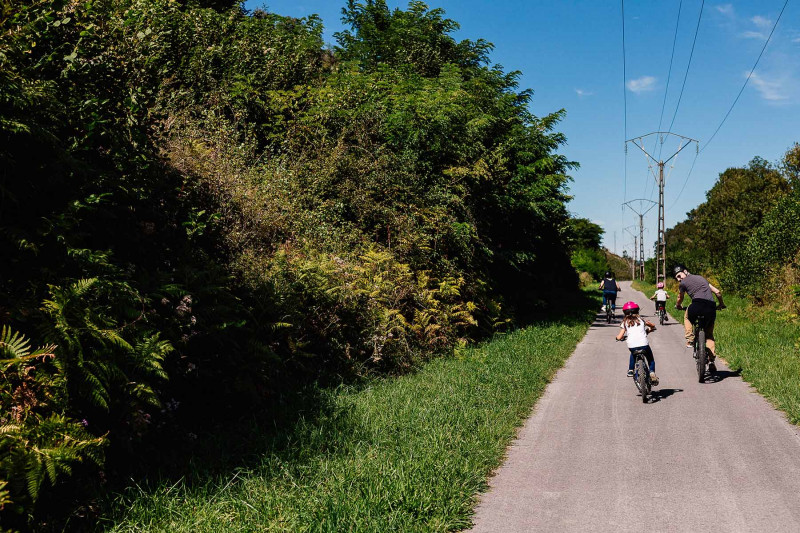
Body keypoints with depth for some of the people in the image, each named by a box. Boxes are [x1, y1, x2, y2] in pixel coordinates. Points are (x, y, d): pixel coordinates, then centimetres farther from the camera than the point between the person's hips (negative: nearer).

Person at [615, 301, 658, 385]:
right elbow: (653, 326, 31)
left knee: (633, 354, 35)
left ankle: (630, 370, 26)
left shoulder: (625, 322, 13)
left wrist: (618, 337, 30)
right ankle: (652, 372, -1)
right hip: (644, 344, 0)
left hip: (632, 346, 1)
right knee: (651, 359, 22)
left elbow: (619, 337, 7)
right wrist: (650, 329, 52)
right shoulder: (640, 319, 17)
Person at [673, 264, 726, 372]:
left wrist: (678, 306, 51)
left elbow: (680, 299, 30)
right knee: (709, 335, 20)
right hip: (711, 308, 4)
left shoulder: (683, 283, 14)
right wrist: (721, 304, 42)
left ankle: (690, 340, 18)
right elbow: (717, 292, 27)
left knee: (687, 318, 33)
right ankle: (711, 361, 12)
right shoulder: (701, 278, 28)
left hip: (698, 304, -4)